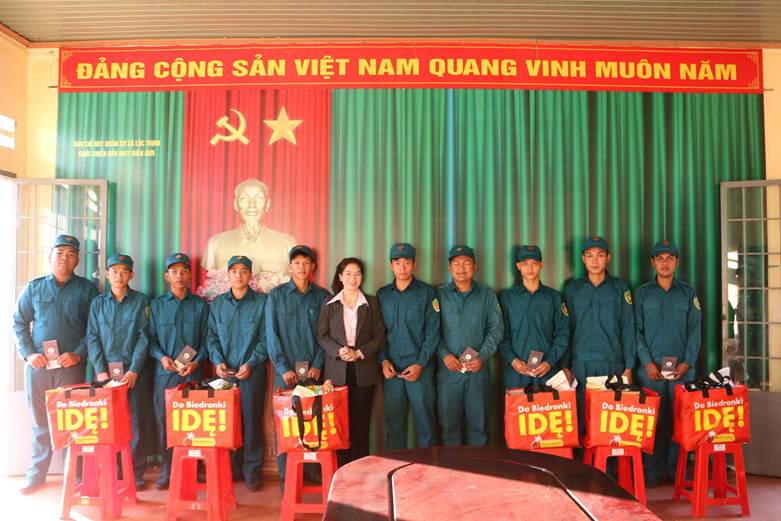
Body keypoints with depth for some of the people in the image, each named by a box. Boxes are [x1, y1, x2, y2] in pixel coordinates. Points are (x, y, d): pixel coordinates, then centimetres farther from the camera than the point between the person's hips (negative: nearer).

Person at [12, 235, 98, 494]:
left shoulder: (87, 290, 3)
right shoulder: (34, 288, 9)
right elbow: (19, 323, 10)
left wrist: (78, 354, -10)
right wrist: (28, 353, -2)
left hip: (71, 365, -2)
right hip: (37, 365, 2)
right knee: (40, 422, 11)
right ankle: (36, 475, 23)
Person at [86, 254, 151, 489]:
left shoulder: (140, 301, 3)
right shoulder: (98, 303, 10)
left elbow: (143, 337, -2)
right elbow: (92, 338, 5)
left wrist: (134, 370, -11)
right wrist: (101, 370, -6)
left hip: (134, 371, -2)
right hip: (106, 371, 2)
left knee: (136, 422, 0)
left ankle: (136, 474, 10)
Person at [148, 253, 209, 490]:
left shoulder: (200, 305, 9)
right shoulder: (157, 305, 11)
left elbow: (206, 339, 6)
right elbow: (151, 339, 8)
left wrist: (196, 362, -9)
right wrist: (162, 357, -10)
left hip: (192, 373, -1)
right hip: (164, 372, 1)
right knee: (164, 421, 1)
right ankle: (167, 469, 13)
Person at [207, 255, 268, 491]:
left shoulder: (261, 302, 0)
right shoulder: (217, 303, 10)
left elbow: (265, 338, -3)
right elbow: (212, 336, 9)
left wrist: (251, 363, -12)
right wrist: (218, 361, -6)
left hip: (252, 371, -2)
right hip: (225, 372, 3)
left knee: (251, 419, 1)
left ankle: (252, 470, 12)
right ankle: (230, 469, 18)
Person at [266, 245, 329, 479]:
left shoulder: (322, 296, 7)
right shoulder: (276, 295, 4)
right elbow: (272, 335, -1)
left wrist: (318, 364, -6)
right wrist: (283, 368, -8)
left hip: (314, 370, 1)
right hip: (286, 370, -1)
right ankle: (285, 475, 11)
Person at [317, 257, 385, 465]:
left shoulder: (371, 303, 8)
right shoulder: (329, 305, 8)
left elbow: (379, 336, 4)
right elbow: (322, 336, 4)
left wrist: (360, 353, -11)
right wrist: (338, 350, -13)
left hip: (364, 371, 0)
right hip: (337, 371, 0)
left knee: (361, 422, 2)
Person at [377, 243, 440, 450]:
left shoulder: (427, 293, 1)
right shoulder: (382, 294, 10)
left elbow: (432, 332, -3)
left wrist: (420, 364, -10)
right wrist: (384, 361, -4)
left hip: (419, 367, -2)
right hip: (391, 368, 3)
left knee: (424, 418, 2)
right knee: (393, 421, 7)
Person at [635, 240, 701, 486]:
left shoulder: (688, 293, 10)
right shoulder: (642, 293, 6)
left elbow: (694, 330, 5)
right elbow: (636, 331, 2)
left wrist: (688, 362, -6)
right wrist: (647, 362, -9)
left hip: (683, 368, 1)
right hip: (651, 368, -1)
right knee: (652, 420, 0)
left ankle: (676, 469, 14)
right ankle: (651, 471, 9)